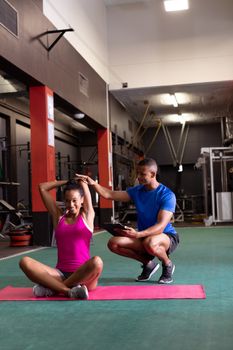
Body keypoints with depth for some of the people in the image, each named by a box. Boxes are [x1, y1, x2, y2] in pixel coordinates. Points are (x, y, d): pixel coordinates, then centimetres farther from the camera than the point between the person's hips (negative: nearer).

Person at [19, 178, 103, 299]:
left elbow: (82, 182, 11)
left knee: (96, 262, -37)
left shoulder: (87, 216, 8)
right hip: (61, 274, 2)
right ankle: (68, 291, -31)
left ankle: (52, 287, -20)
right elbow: (42, 188, 16)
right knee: (25, 262, -22)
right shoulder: (58, 217, 12)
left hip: (83, 274, -1)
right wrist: (67, 182, 24)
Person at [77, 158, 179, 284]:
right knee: (113, 243, -16)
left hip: (167, 236, -6)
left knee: (150, 243, -41)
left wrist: (138, 234, -42)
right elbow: (109, 195, -7)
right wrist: (93, 183, -26)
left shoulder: (167, 195, -17)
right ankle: (148, 263, 5)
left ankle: (167, 264, -5)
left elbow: (161, 226, -26)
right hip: (144, 235, 6)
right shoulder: (137, 191, 1)